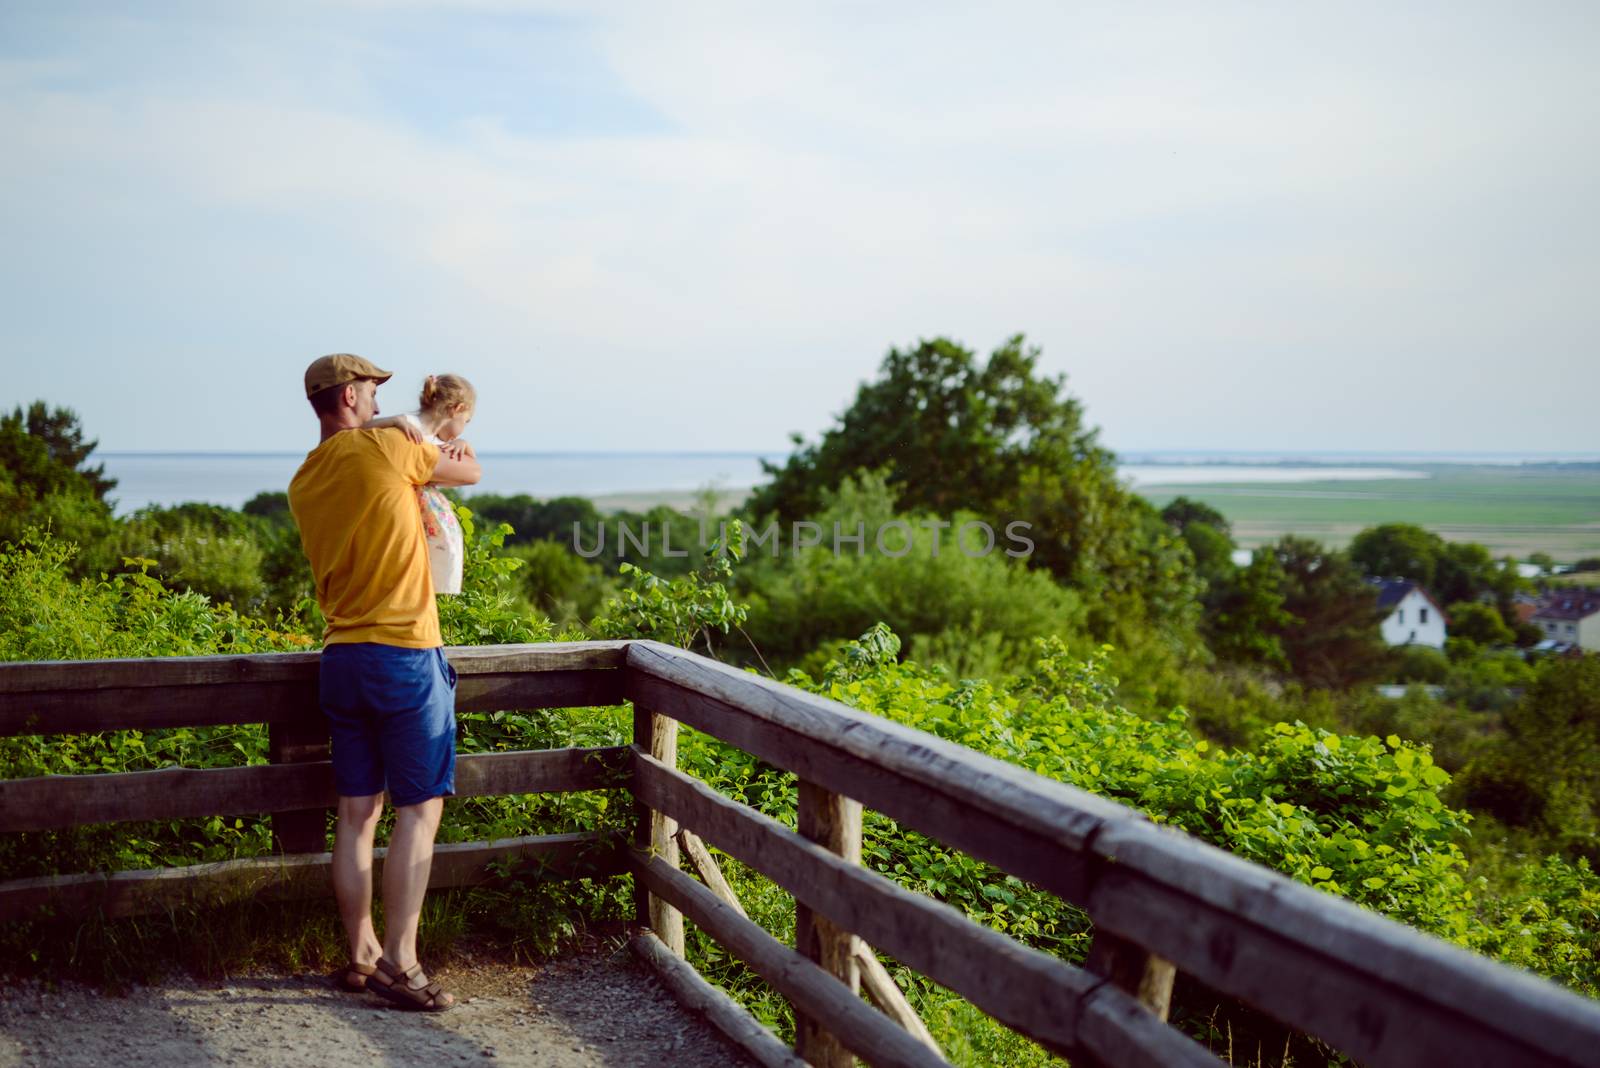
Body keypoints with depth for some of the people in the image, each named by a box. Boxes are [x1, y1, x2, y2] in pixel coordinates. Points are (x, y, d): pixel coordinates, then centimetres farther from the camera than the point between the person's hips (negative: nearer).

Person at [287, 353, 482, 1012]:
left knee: (357, 814, 11)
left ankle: (360, 955, 17)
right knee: (419, 811, -2)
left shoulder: (303, 483, 11)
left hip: (342, 656, 7)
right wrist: (446, 448, 24)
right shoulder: (386, 448, -9)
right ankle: (398, 963, -4)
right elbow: (469, 473, 4)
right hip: (405, 654, -7)